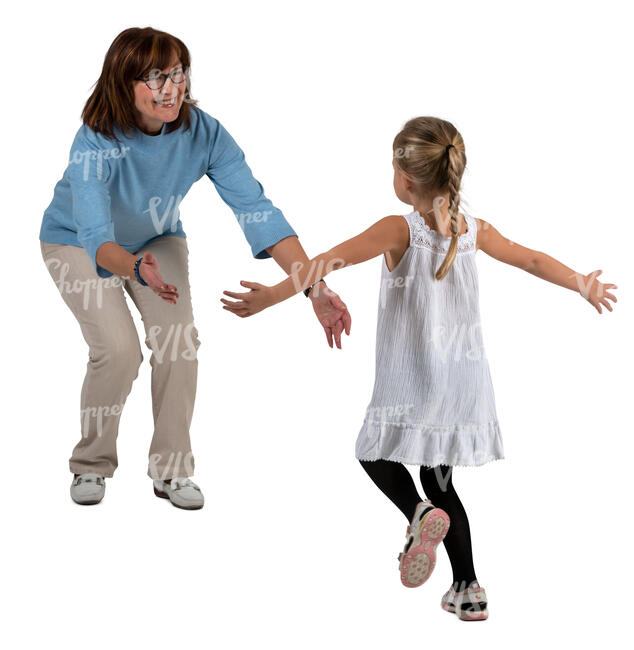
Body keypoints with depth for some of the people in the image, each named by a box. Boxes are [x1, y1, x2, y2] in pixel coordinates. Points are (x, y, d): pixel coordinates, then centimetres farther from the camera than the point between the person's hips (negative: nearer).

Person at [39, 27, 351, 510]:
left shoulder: (204, 133, -27)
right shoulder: (96, 142, -35)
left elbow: (256, 210, -32)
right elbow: (97, 237, -45)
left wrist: (315, 288, -42)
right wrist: (136, 268, -68)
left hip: (156, 240, 3)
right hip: (78, 243, -3)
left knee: (179, 340, -14)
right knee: (118, 348, -19)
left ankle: (172, 469, 4)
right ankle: (92, 465, 6)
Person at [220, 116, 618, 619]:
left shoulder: (399, 230, -14)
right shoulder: (474, 230, 2)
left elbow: (331, 260, -22)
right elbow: (534, 261, 14)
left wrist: (271, 296, -23)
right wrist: (586, 286, 31)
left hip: (412, 384, -5)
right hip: (463, 382, 5)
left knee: (374, 453, 18)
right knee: (439, 479, 17)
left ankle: (420, 515, -11)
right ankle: (468, 589, 15)